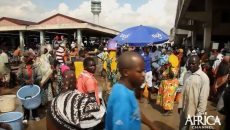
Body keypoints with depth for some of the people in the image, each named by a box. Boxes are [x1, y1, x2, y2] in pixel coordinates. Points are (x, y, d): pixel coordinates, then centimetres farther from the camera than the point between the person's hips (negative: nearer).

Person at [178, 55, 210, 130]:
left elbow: (203, 97, -15)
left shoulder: (203, 77, -15)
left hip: (196, 110, -5)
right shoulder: (187, 74, 3)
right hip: (184, 109, 5)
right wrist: (180, 105, 8)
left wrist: (200, 113, -13)